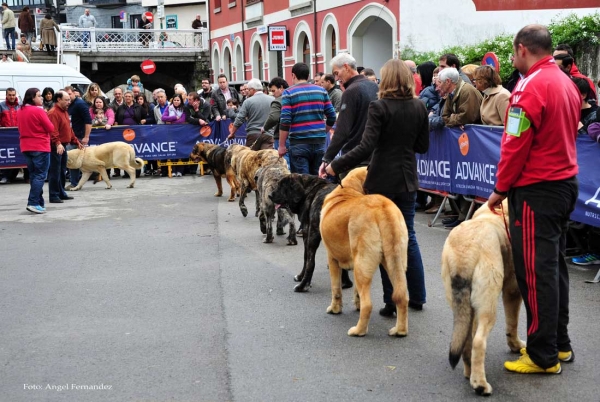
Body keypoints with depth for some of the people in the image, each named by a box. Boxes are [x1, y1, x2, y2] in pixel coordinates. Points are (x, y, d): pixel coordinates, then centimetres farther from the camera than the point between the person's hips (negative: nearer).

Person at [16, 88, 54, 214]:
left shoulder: (20, 111, 8)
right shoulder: (38, 111, -14)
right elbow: (51, 128, -9)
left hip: (26, 147, 8)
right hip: (40, 147, -8)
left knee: (33, 175, 13)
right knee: (40, 175, -5)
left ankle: (39, 202, 15)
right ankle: (33, 203, -14)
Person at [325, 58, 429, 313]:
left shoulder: (379, 107, -15)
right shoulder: (419, 107, 2)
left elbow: (365, 148, -22)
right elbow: (423, 146, 9)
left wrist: (335, 166, -15)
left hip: (382, 182, -5)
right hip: (408, 182, 5)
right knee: (408, 237, 16)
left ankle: (392, 301, 8)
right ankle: (417, 297, 22)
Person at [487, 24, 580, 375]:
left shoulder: (531, 87, -17)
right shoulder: (567, 83, 10)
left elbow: (515, 146, -17)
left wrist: (501, 189, -6)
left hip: (537, 190, -9)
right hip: (566, 183, 9)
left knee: (535, 271, -3)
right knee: (555, 265, 16)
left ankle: (543, 356, 4)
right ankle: (560, 343, 25)